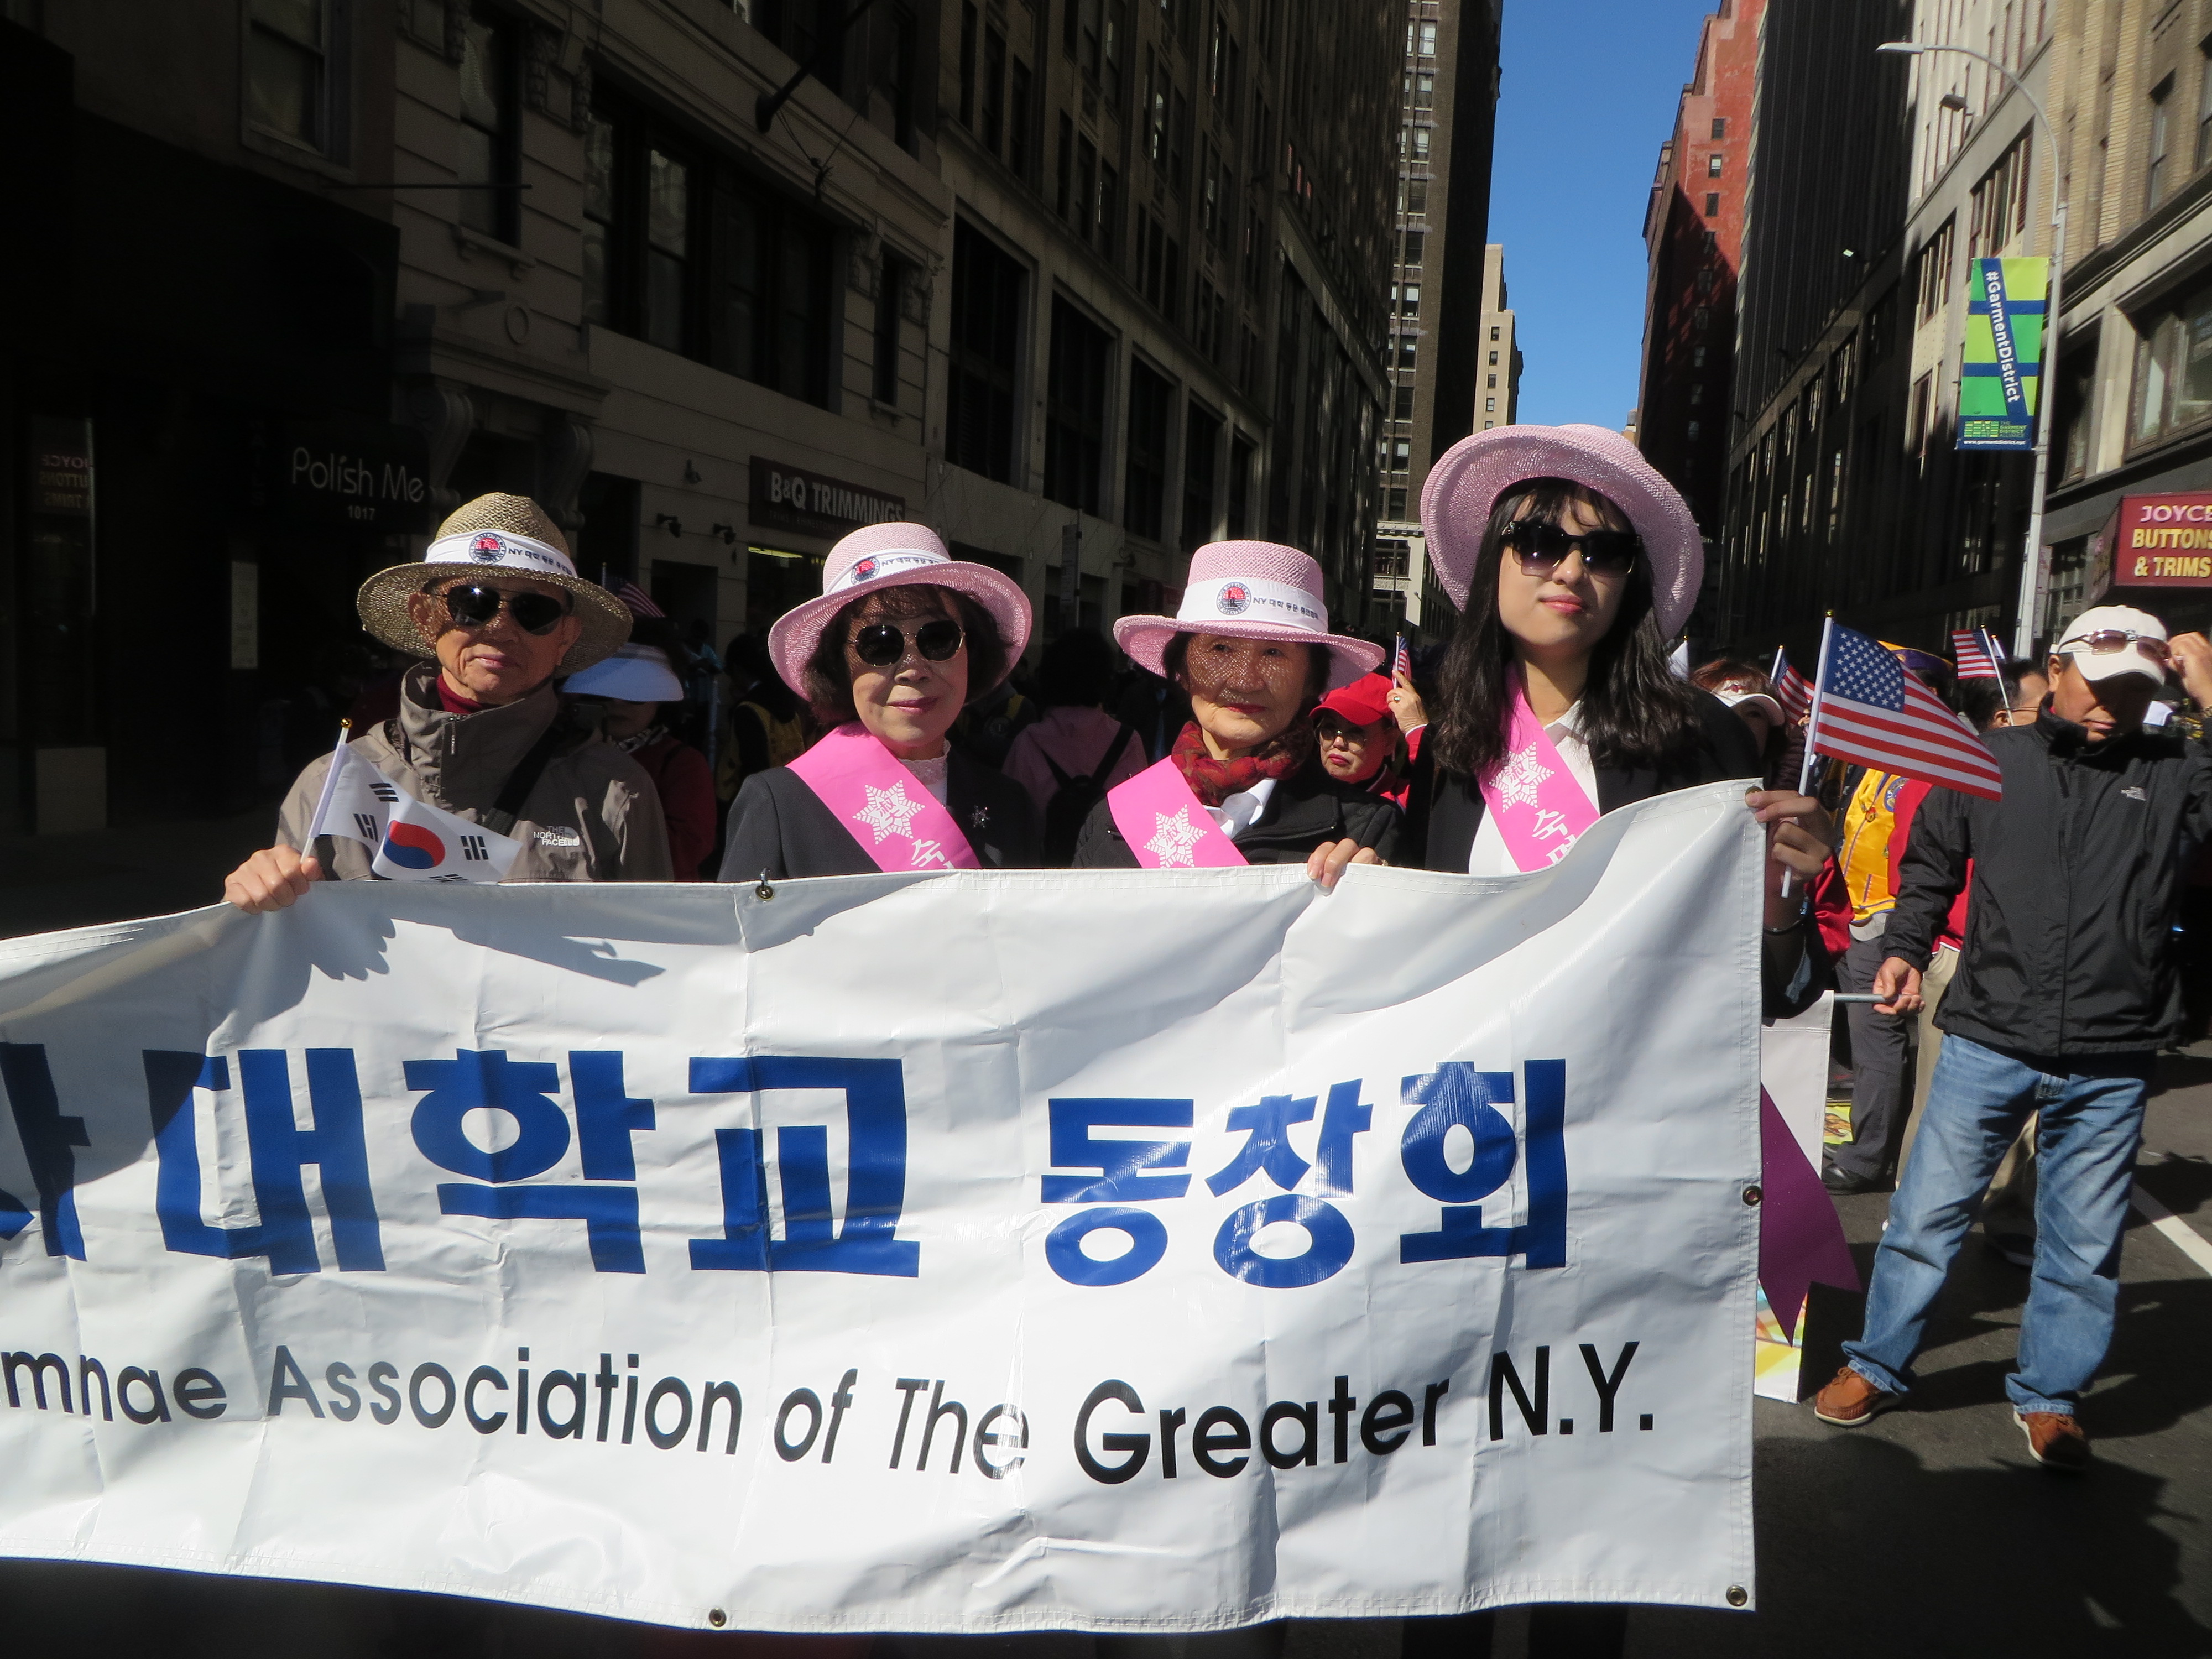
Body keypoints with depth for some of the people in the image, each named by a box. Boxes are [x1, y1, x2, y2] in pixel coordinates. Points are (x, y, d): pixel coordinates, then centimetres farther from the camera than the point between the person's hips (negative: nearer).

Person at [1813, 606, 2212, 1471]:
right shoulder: (1991, 761, 4)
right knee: (1926, 1214, 7)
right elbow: (1930, 866, 13)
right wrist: (1905, 949, 0)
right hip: (1988, 1043, 0)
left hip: (2110, 1067, 0)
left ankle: (2050, 1397, 31)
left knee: (2084, 1244, 13)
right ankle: (1878, 1367, 25)